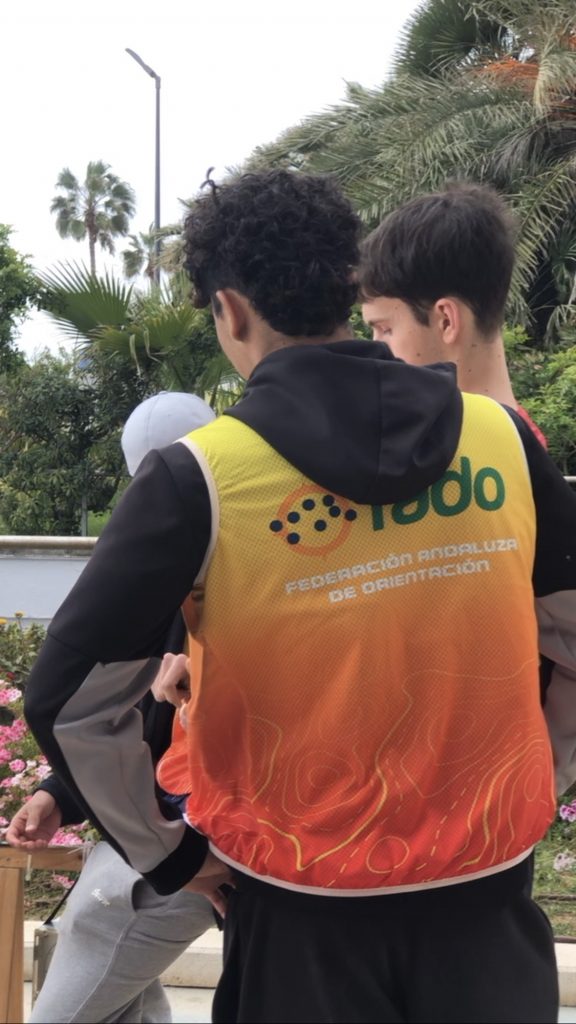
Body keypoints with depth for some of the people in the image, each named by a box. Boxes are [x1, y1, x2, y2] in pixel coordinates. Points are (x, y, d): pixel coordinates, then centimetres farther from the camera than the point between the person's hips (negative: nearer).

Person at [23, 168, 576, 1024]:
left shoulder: (198, 478, -15)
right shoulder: (502, 437, -6)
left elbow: (71, 700, -13)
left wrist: (165, 854, 0)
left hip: (310, 903, -1)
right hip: (487, 882, 2)